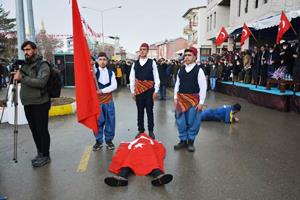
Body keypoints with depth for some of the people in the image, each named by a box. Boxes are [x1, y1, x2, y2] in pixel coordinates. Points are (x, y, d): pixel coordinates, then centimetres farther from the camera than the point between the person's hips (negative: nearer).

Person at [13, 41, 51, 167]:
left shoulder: (43, 65, -7)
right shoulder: (25, 65, 15)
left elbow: (41, 82, -21)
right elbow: (24, 81, 23)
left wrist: (22, 78, -23)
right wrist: (17, 76, 5)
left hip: (40, 104, -7)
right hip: (27, 103, 7)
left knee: (42, 130, -1)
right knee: (34, 130, 14)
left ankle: (45, 156, 11)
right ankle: (40, 153, 27)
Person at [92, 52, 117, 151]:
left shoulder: (111, 72, 5)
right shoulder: (94, 71, 4)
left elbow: (114, 86, -5)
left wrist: (102, 91, -14)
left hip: (109, 100, 1)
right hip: (97, 100, -1)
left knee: (110, 121, 5)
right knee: (98, 121, 4)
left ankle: (109, 140, 19)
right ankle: (98, 141, 19)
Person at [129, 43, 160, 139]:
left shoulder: (152, 62, -2)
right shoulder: (135, 63, 5)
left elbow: (156, 78, -2)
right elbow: (132, 78, 6)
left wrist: (156, 91, -6)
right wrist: (132, 91, 2)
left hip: (149, 90, -2)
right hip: (139, 90, 2)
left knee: (149, 111, 7)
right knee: (140, 111, 10)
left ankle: (151, 130, 20)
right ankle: (140, 130, 24)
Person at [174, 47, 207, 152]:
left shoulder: (199, 70, -9)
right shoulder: (181, 69, 5)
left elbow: (203, 87, -10)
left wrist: (201, 102, -12)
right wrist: (175, 97, 5)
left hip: (193, 99, -4)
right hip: (181, 99, 4)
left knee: (192, 122, 5)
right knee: (181, 121, 10)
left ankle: (191, 141, 23)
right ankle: (183, 140, 27)